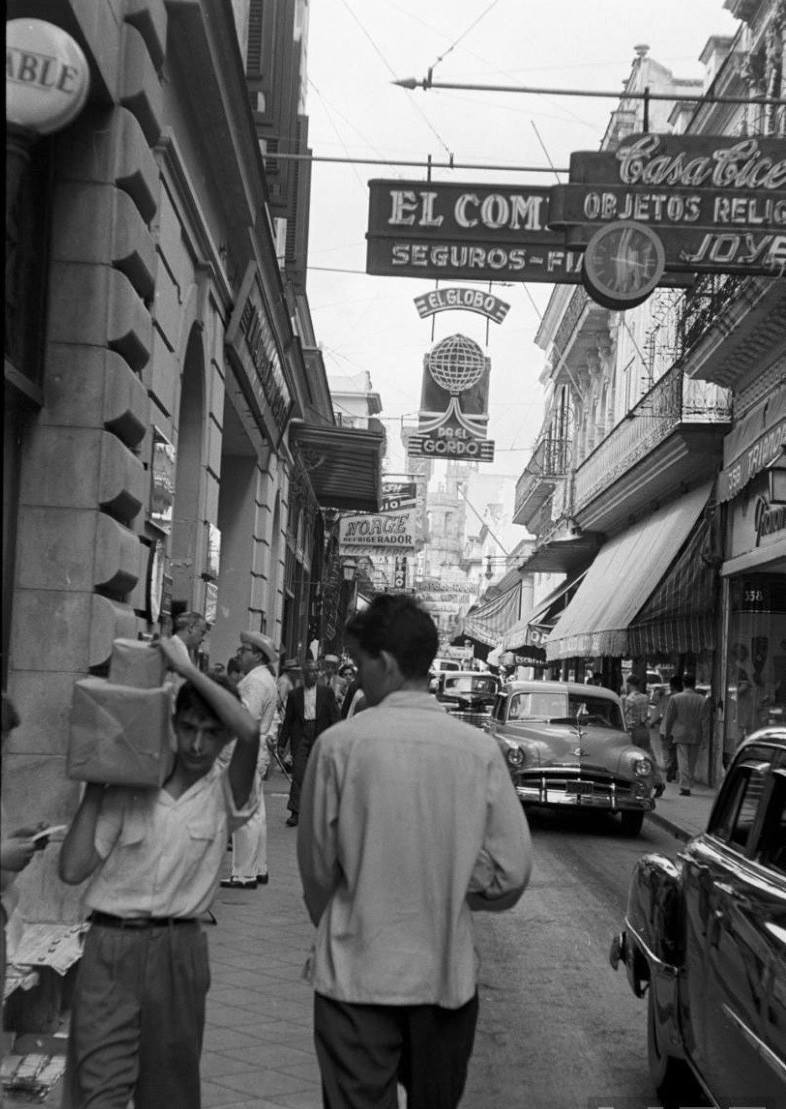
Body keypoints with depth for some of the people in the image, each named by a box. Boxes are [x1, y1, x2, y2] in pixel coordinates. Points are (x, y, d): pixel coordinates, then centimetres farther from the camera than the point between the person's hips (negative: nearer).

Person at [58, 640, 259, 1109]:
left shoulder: (224, 793, 1)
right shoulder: (129, 788, 3)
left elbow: (250, 730, -20)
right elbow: (73, 869, -2)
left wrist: (187, 668, -15)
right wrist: (94, 788, -2)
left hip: (180, 951, 1)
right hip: (112, 947, 0)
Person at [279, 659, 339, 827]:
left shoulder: (326, 692, 7)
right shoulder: (294, 694, 7)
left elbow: (334, 716, 5)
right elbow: (288, 720, 10)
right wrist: (282, 742, 7)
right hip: (301, 736, 0)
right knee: (298, 772, -10)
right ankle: (295, 812, -9)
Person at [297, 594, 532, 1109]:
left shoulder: (339, 743, -12)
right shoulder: (480, 749, -8)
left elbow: (316, 862, -2)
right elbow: (511, 872, -5)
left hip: (355, 974, -2)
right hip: (449, 971, 2)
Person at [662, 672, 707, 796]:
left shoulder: (675, 698, -5)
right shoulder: (701, 699, -3)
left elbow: (669, 717, 0)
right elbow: (704, 719, 0)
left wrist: (668, 733, 11)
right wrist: (703, 735, 8)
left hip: (681, 734, -2)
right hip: (696, 735, 2)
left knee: (683, 761, 0)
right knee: (692, 762, 13)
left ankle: (685, 787, -6)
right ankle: (688, 785, 20)